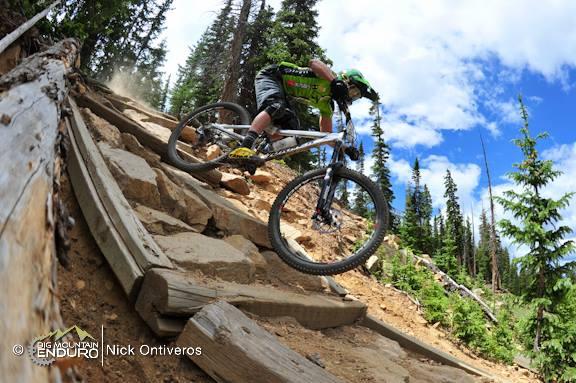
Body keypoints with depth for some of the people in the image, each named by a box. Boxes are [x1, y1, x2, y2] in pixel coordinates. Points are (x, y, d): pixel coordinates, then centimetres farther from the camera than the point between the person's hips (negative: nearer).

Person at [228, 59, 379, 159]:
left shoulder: (326, 103, 9)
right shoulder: (330, 78, -12)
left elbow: (326, 134, 10)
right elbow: (313, 63, -35)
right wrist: (336, 82, -48)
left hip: (281, 91, 9)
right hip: (270, 75, -9)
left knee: (291, 127, -5)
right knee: (276, 107, -36)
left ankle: (259, 152, -13)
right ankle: (244, 148, -56)